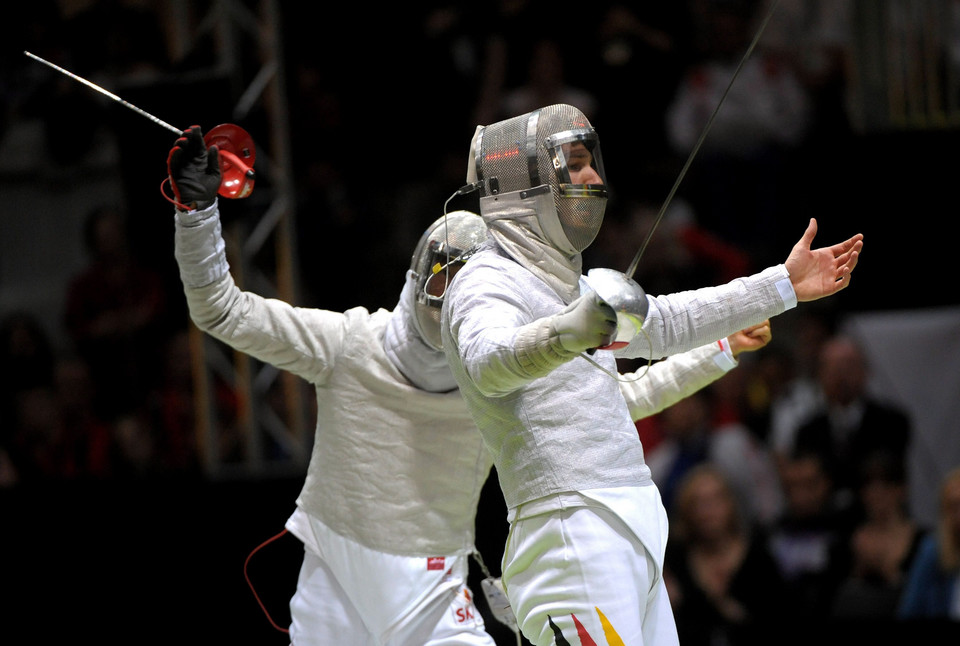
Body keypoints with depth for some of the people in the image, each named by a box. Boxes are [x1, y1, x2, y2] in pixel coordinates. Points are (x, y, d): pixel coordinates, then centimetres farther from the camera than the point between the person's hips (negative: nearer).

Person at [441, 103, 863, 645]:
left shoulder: (563, 281, 20)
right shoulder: (485, 286, -10)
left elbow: (661, 325, 33)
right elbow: (490, 362, -32)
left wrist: (784, 284, 34)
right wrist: (565, 334, -53)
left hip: (633, 537, 10)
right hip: (573, 534, -10)